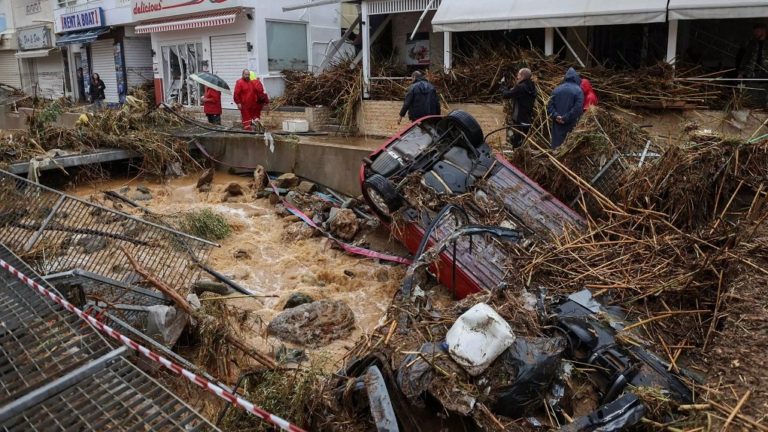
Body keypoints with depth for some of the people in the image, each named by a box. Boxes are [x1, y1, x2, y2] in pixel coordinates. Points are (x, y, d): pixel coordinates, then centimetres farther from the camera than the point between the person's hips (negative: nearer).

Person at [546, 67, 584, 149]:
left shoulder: (557, 89, 8)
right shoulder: (578, 90, -6)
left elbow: (549, 105, 2)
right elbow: (578, 108, -17)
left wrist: (555, 116, -6)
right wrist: (566, 118, -14)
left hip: (557, 125, 4)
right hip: (570, 125, -4)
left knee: (556, 145, 10)